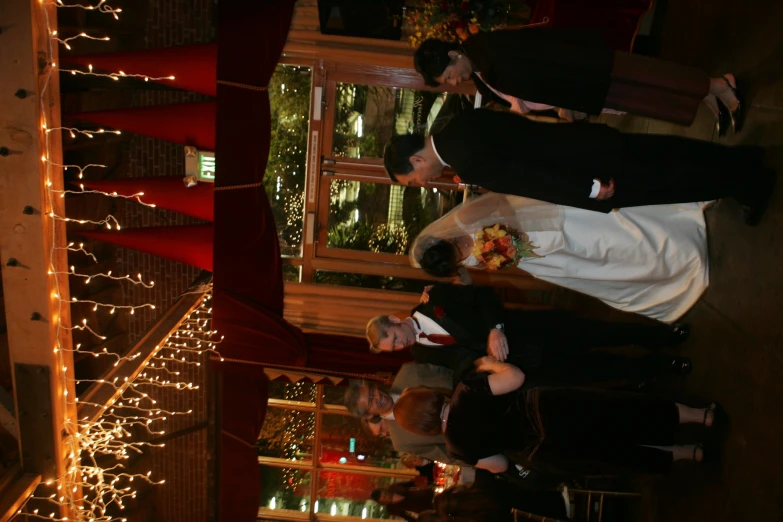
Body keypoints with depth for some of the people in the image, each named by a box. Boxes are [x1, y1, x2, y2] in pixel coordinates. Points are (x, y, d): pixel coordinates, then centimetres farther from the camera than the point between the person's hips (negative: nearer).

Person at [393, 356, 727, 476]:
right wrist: (491, 364, 11)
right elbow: (516, 377, -7)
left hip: (544, 449, -1)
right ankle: (705, 415, 10)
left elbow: (500, 465, 2)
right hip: (548, 407, 1)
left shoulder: (456, 444, -4)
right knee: (626, 411, 10)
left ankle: (695, 453, 16)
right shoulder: (466, 393, -3)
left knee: (616, 453, 15)